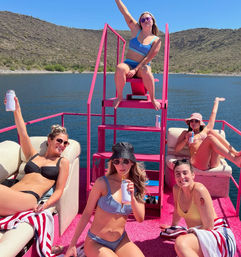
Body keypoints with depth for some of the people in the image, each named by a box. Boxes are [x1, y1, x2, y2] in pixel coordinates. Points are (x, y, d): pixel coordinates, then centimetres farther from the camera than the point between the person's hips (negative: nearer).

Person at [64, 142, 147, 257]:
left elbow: (140, 219, -4)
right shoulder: (102, 183, -14)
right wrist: (72, 245, -6)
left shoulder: (136, 185, -1)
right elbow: (86, 214, -8)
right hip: (96, 242, -5)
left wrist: (132, 197, -22)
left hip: (121, 241, 5)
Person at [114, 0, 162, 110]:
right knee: (120, 68, -35)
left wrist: (136, 70, -19)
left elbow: (148, 58, -7)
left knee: (145, 70, -39)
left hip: (142, 67, -2)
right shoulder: (136, 30, 9)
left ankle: (153, 98, -23)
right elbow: (125, 12, 7)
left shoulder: (156, 40, 2)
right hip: (128, 64, 2)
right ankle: (119, 96, -18)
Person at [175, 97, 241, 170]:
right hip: (199, 162, -3)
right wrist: (186, 139, 2)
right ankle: (235, 160, -45)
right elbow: (177, 149, 16)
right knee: (210, 137, -29)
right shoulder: (186, 133, 27)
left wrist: (216, 101, 53)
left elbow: (213, 114, 41)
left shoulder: (205, 131, 32)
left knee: (211, 132, -18)